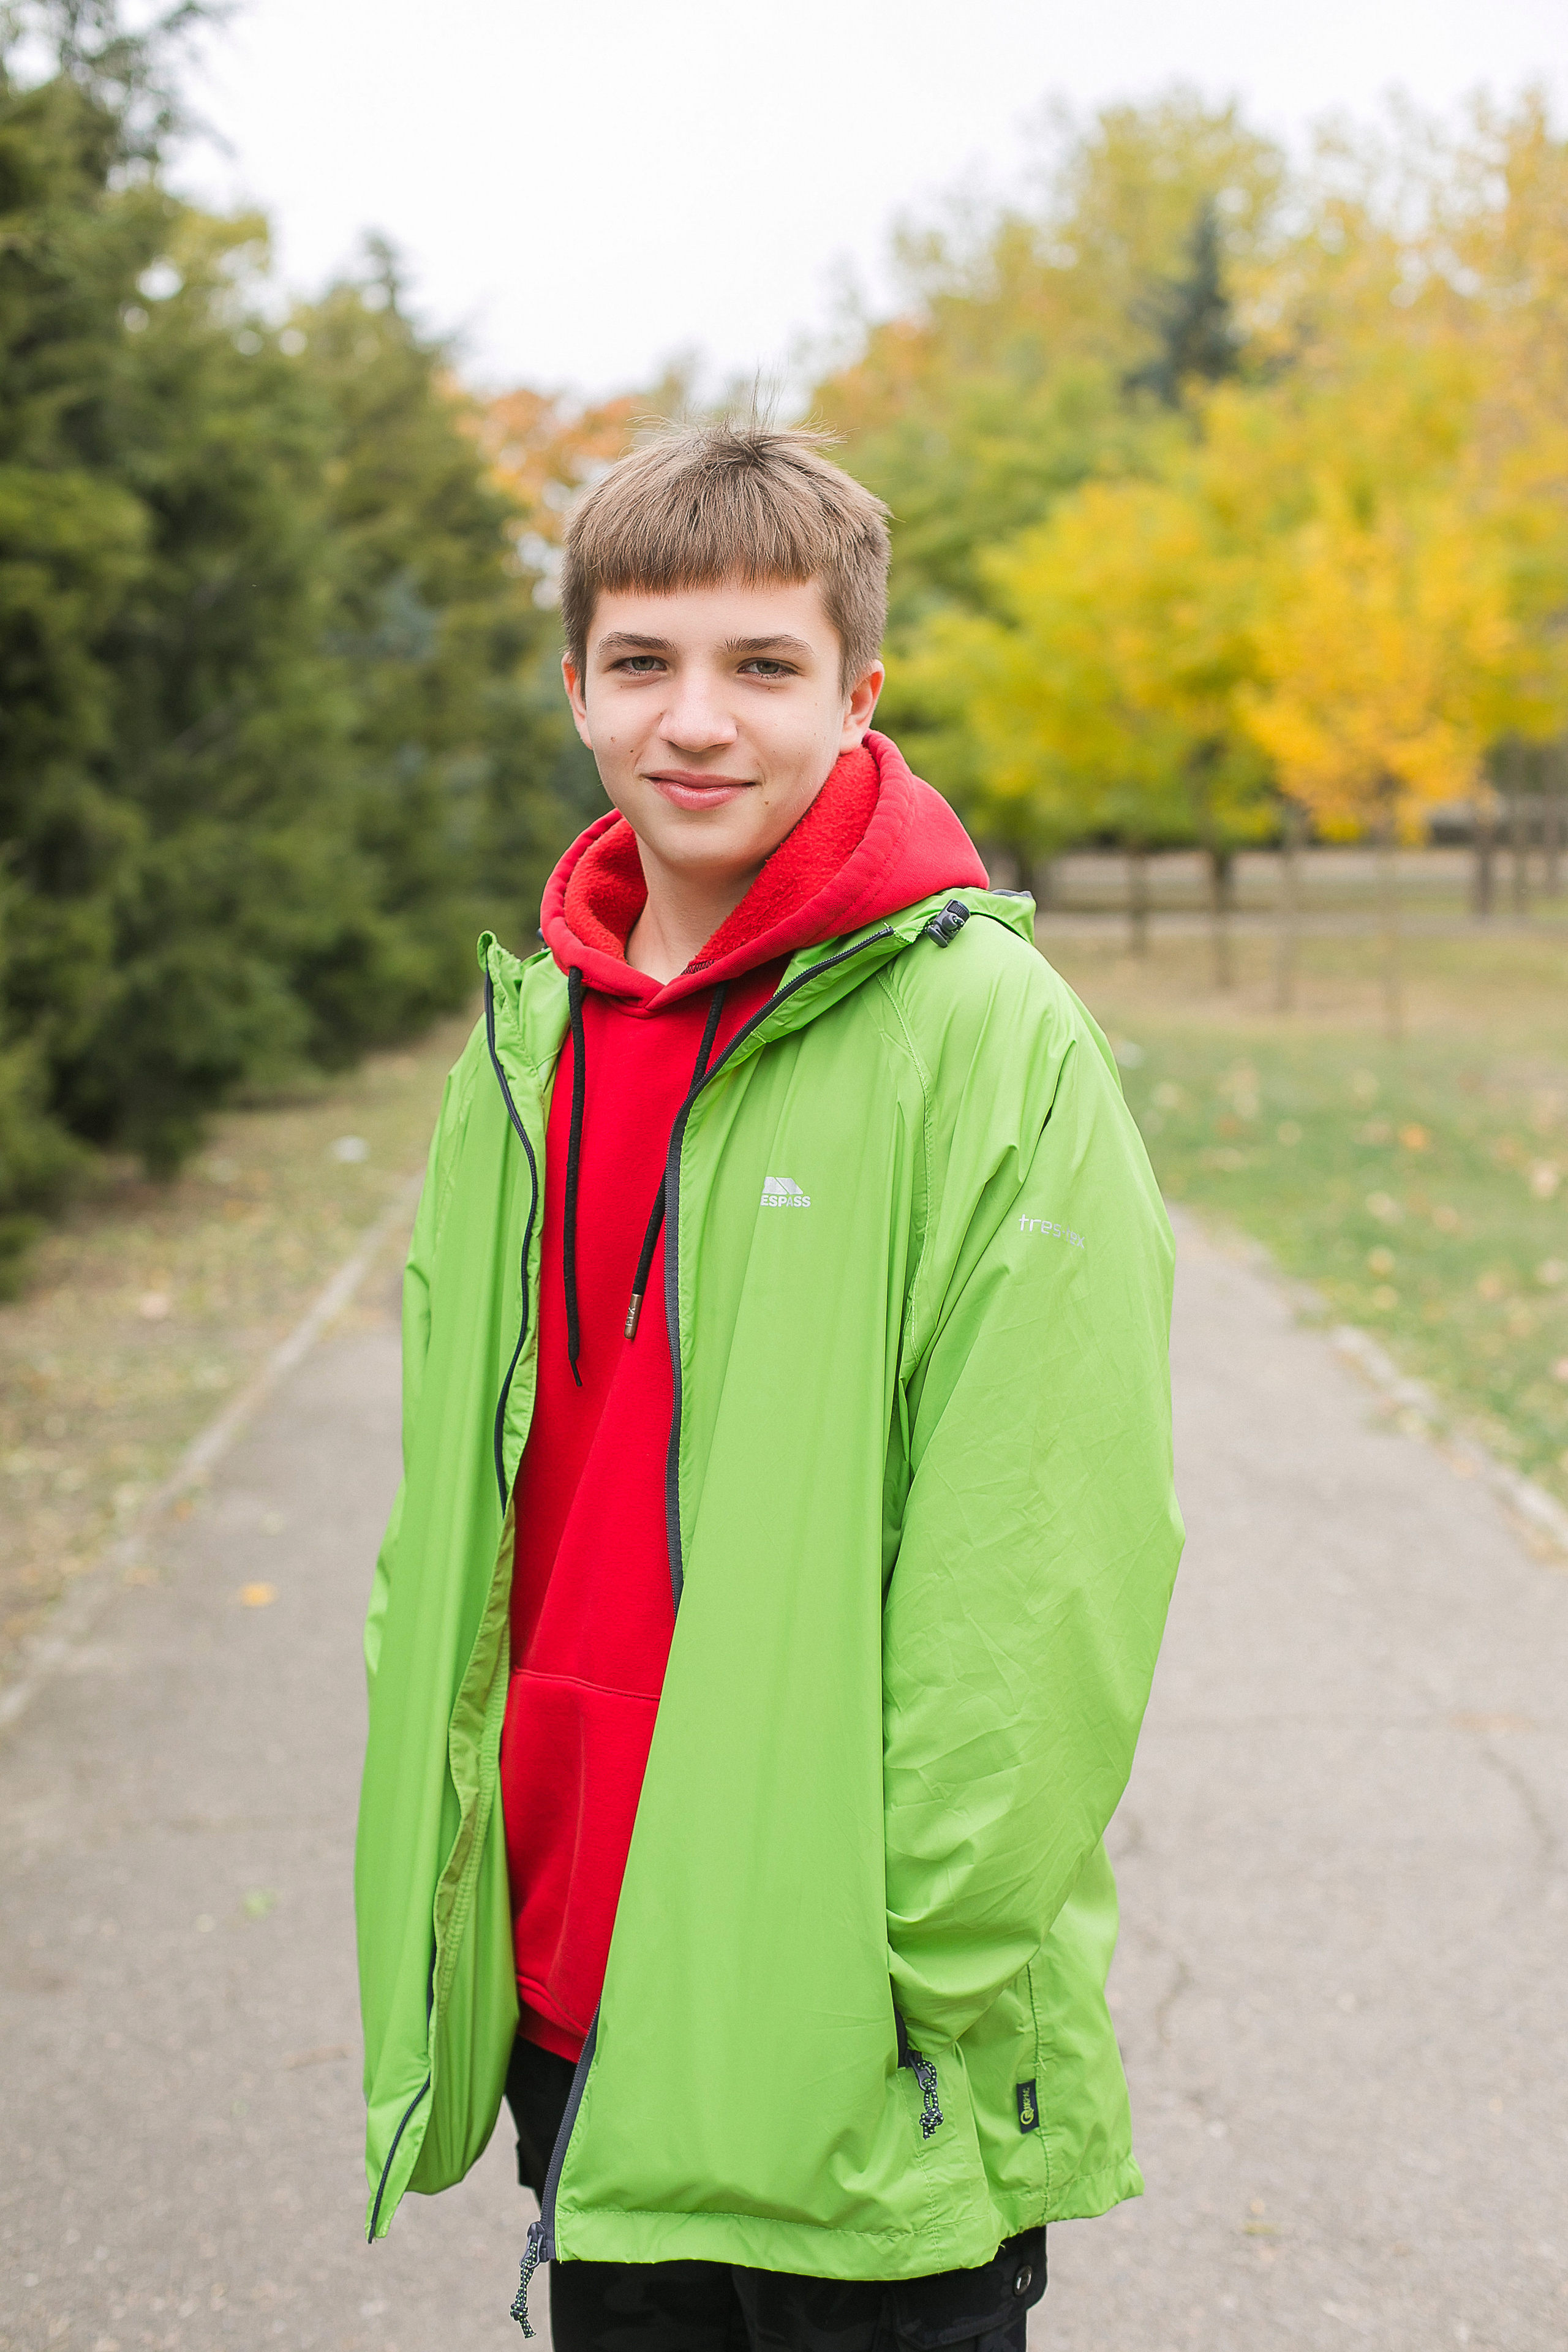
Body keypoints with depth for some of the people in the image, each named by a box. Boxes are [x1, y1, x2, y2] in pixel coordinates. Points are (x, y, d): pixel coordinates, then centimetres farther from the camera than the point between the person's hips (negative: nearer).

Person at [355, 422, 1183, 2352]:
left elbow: (1047, 1570, -14)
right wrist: (433, 1893, 9)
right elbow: (450, 1520, 12)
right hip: (567, 1993, 6)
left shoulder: (987, 1037, -13)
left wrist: (941, 1970, -13)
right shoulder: (529, 1038, 6)